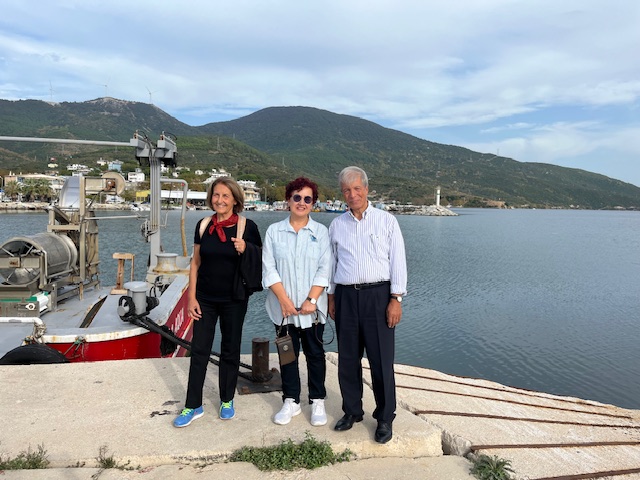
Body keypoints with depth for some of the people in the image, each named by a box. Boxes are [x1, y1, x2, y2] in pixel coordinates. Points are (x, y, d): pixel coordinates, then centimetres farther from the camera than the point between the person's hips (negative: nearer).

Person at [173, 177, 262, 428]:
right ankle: (193, 406, 21)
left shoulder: (247, 226, -8)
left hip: (234, 299, -2)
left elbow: (259, 260, -1)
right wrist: (192, 298, 0)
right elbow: (195, 262, 4)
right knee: (199, 351, 6)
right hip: (205, 298, 2)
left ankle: (227, 401, 29)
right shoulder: (203, 225, 0)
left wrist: (245, 250, -23)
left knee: (230, 350, 11)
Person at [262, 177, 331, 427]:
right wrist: (285, 300, -12)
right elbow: (269, 269, -3)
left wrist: (311, 300, -13)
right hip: (283, 307, 1)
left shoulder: (321, 232, 3)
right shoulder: (274, 231, 3)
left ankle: (317, 402, 22)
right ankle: (291, 401, 24)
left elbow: (324, 269, -3)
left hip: (312, 308, 0)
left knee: (315, 353, 8)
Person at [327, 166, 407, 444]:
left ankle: (385, 418, 15)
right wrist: (331, 296, 11)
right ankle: (352, 411, 26)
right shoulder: (336, 225, 11)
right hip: (346, 296, 3)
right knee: (347, 359, 10)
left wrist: (396, 299, -7)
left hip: (378, 295, -3)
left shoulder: (387, 221, 3)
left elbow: (398, 261, -1)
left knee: (382, 360, 0)